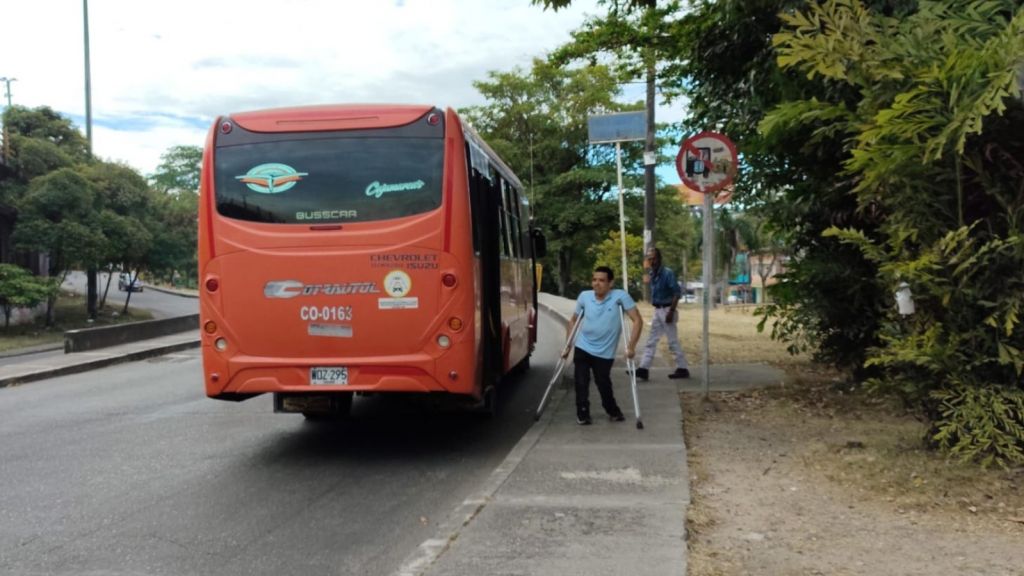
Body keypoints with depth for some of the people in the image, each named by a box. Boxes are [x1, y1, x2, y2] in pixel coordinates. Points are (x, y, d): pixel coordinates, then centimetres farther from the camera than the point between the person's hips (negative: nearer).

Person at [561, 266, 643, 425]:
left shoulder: (620, 296, -15)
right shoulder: (584, 296, -4)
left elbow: (637, 320, -16)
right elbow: (573, 320, 10)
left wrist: (631, 346, -22)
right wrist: (567, 345, 8)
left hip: (604, 352, -2)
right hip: (582, 348, 2)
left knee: (604, 384, 4)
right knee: (581, 383, -3)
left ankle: (613, 411, 30)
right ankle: (582, 414, 15)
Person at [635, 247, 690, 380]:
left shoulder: (667, 273, -15)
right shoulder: (652, 274, 9)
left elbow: (677, 292, -19)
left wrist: (671, 312, -22)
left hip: (667, 310, -8)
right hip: (658, 310, 8)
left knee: (673, 342, -2)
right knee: (651, 341, 6)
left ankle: (682, 369, 8)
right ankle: (643, 368, 5)